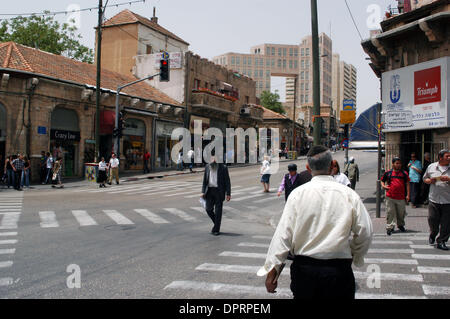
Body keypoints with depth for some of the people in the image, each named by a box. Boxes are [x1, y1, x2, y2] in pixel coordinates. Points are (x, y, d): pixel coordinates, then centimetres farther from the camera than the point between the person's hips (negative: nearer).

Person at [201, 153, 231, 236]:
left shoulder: (223, 168, -5)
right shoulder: (207, 167, 7)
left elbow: (227, 181, -4)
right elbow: (204, 180, 12)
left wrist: (228, 193, -9)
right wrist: (203, 192, 5)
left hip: (219, 191, -4)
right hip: (210, 190, 4)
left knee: (218, 211, -1)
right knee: (208, 209, 0)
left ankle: (216, 230, 9)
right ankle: (217, 223, 25)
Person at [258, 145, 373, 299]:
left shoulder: (298, 193, -7)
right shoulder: (349, 194, -5)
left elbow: (284, 233, -8)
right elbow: (365, 233, -2)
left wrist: (272, 269, -2)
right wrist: (355, 257, 16)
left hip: (304, 268, 1)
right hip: (339, 269, 0)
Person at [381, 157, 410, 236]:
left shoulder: (404, 173, 7)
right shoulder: (388, 173, 5)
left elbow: (407, 184, 8)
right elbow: (382, 180, 17)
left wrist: (407, 195, 2)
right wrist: (383, 186, -5)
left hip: (401, 197, 1)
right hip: (390, 197, -1)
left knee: (401, 213, 13)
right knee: (390, 212, -2)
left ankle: (400, 225, 35)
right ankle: (389, 227, 4)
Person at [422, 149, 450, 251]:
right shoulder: (431, 167, 9)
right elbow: (424, 179, 18)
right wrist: (430, 181, -3)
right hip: (434, 200, 1)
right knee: (432, 220, 3)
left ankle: (441, 241, 14)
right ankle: (432, 235, 33)